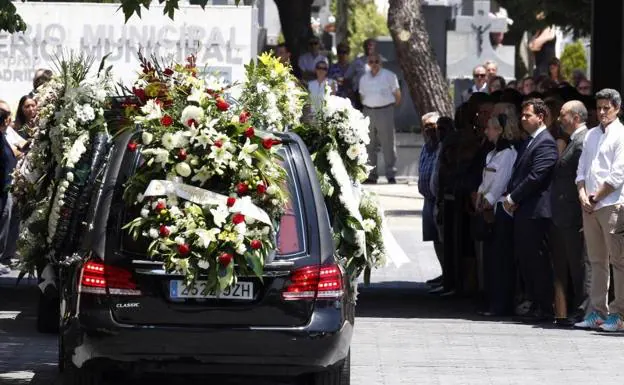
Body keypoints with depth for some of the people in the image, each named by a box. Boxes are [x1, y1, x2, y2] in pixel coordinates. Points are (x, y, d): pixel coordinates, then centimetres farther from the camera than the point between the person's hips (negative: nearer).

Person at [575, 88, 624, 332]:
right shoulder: (592, 135, 17)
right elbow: (582, 168, 17)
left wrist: (596, 197, -9)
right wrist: (583, 195, 0)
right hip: (590, 206, 7)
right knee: (596, 261, 8)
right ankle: (597, 313, 11)